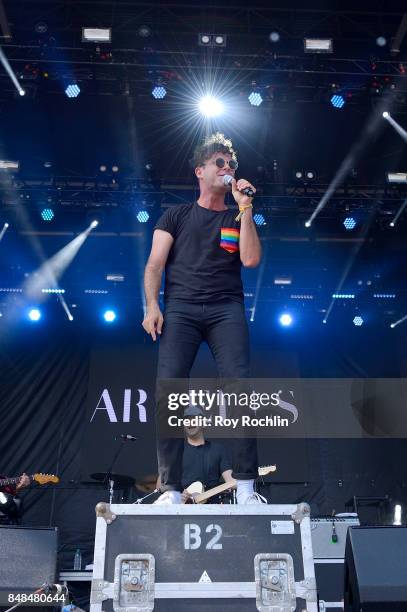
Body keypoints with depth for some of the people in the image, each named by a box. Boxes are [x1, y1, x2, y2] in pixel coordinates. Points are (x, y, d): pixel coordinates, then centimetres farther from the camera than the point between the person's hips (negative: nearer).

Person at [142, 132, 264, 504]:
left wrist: (245, 207, 4)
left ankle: (246, 486, -11)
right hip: (180, 307, 0)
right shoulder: (176, 216, 20)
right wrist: (152, 305, -7)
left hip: (226, 308, 1)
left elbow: (251, 260, 4)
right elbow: (155, 264, 10)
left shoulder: (238, 218, 22)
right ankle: (171, 490, -10)